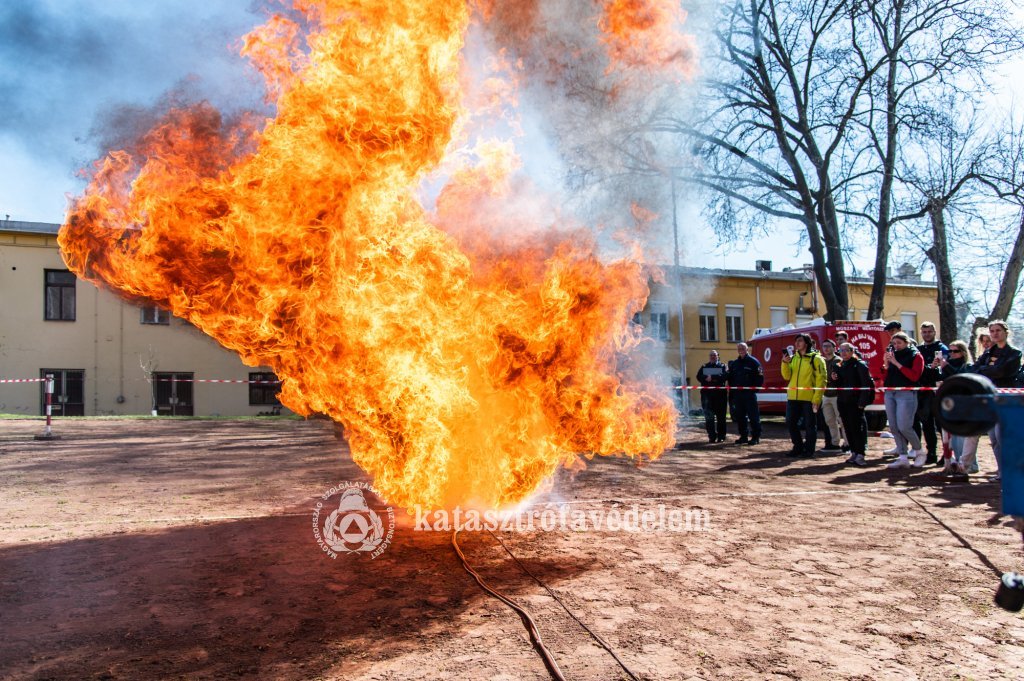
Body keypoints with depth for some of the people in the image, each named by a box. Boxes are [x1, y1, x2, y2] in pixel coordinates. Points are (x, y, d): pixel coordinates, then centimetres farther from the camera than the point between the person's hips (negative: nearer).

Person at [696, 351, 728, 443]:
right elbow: (699, 377, -1)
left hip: (720, 394, -1)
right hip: (707, 394, 1)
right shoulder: (704, 367, 17)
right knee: (708, 417, -3)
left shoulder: (723, 366, 11)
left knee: (721, 416, 2)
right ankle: (712, 436, 3)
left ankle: (721, 436, 10)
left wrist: (712, 377, -15)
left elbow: (724, 376, -9)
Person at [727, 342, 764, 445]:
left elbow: (760, 377, -6)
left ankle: (755, 437, -1)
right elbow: (730, 378, 21)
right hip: (737, 394, 6)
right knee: (740, 416, 8)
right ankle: (743, 436, 16)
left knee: (753, 416, -5)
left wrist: (755, 388, -12)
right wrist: (732, 389, 11)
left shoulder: (753, 362, -1)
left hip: (749, 394, -6)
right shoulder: (734, 363, 16)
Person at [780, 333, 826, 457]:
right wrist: (785, 363, -10)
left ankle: (809, 449, 15)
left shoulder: (816, 359, -5)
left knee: (810, 425, 3)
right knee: (791, 423, 9)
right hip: (793, 397, 6)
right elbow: (787, 376, 6)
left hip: (809, 398, -6)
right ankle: (798, 447, 23)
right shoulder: (792, 358, 12)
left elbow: (821, 380, -9)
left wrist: (817, 398, -15)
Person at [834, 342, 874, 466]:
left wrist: (862, 401, -20)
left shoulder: (860, 364, -5)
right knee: (848, 427, 9)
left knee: (857, 427, -7)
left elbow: (866, 384, -13)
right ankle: (854, 452, 16)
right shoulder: (839, 366, 15)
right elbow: (836, 385, 20)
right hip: (842, 401, 7)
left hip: (855, 402, -7)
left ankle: (861, 454, -4)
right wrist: (833, 379, -3)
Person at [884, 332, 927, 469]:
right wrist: (886, 364, -2)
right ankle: (903, 458, 9)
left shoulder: (916, 356, 0)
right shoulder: (892, 355, 15)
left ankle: (920, 451, 13)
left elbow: (914, 376, -13)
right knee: (894, 428, 3)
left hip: (906, 394, -6)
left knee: (904, 427, -11)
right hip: (890, 393, 6)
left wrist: (897, 363, -15)